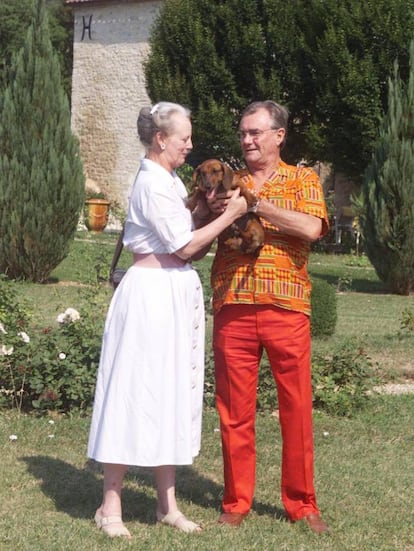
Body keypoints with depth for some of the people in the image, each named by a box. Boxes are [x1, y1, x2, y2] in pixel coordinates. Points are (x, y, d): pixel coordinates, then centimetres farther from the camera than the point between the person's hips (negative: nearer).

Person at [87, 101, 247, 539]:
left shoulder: (168, 180, 15)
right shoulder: (153, 183, -14)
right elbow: (184, 245, -16)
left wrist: (204, 208, 1)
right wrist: (230, 215, -10)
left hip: (177, 293, 10)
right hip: (153, 292, -10)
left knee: (172, 394, 10)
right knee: (137, 392, -4)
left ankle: (167, 504, 17)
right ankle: (110, 506, 5)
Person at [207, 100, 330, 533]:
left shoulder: (302, 179, 8)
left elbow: (311, 228, -12)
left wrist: (254, 204, -13)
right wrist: (212, 209, -8)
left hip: (286, 307, -2)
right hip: (233, 308, 2)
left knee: (296, 408, 3)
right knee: (234, 409, 4)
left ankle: (302, 504, 14)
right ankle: (236, 502, 14)